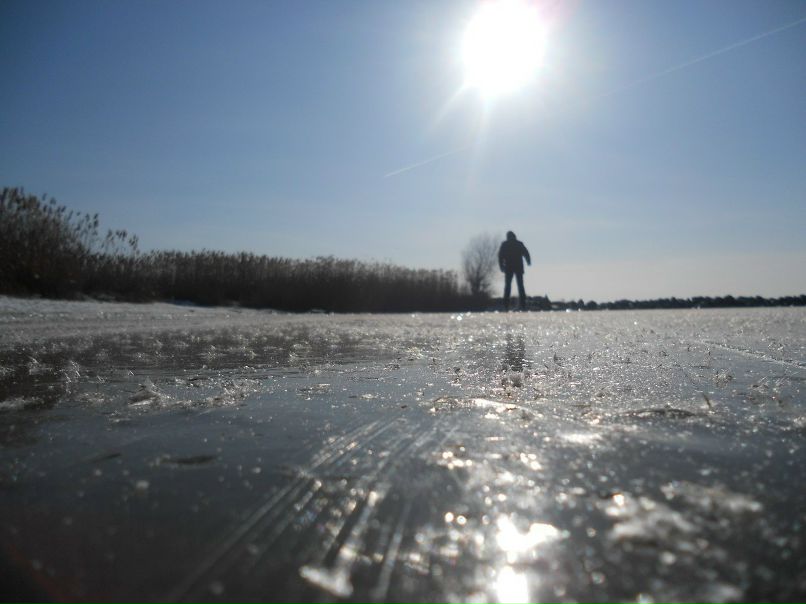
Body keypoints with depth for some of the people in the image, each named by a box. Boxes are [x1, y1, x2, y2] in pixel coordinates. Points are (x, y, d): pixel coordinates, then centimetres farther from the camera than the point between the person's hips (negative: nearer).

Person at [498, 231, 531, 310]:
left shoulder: (504, 244, 3)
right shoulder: (519, 244, 5)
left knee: (507, 286, 3)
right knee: (520, 285, 4)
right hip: (519, 267, 1)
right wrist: (528, 262, 22)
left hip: (508, 268, -1)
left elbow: (500, 256, -3)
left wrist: (501, 266, 1)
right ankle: (523, 305, -2)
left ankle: (506, 305, -6)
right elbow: (526, 253, 6)